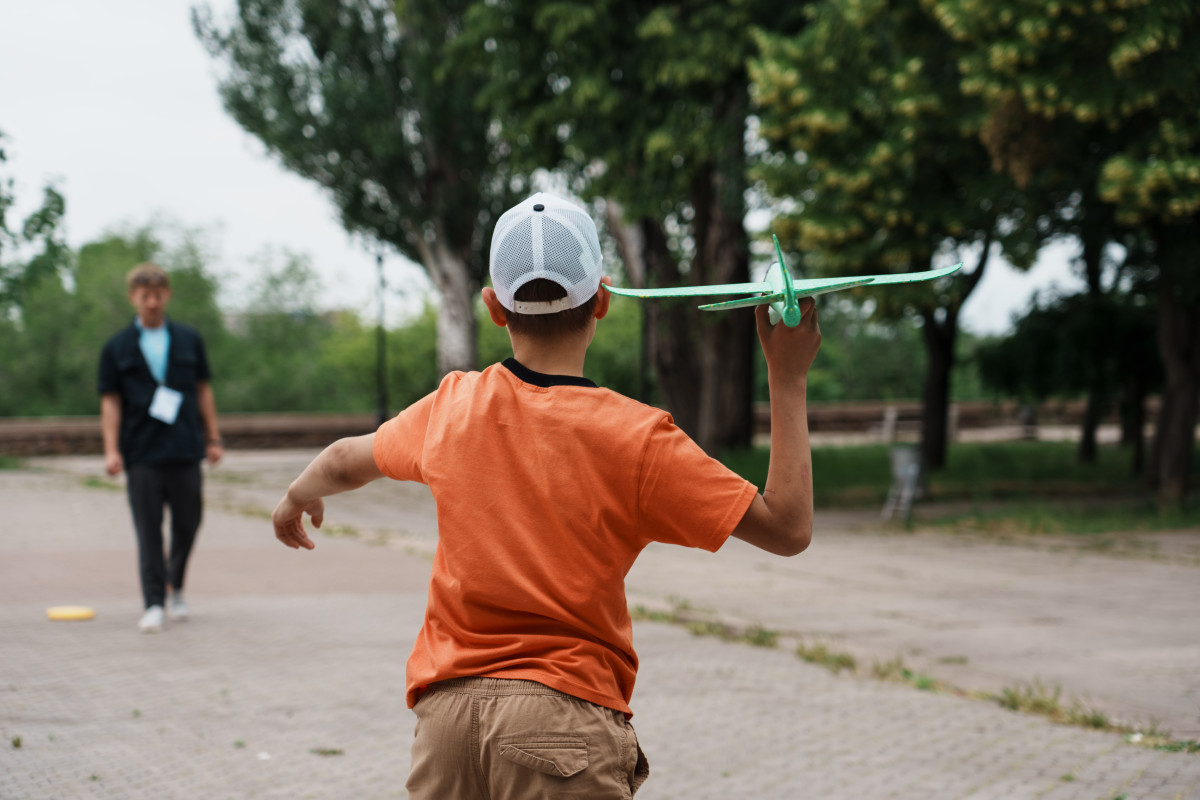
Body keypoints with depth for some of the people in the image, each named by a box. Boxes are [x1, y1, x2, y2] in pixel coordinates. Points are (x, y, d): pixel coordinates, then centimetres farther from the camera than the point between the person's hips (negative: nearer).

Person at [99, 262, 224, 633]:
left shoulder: (189, 340, 9)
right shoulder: (117, 348, 4)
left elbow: (203, 390, 13)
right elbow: (110, 401, 3)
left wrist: (213, 438, 9)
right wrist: (111, 450, -7)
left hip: (185, 450, 2)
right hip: (142, 454, -2)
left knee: (187, 524, 7)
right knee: (148, 530, -3)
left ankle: (175, 588, 28)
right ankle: (153, 604, -1)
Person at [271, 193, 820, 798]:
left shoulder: (452, 408, 4)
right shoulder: (635, 437, -9)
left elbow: (345, 461, 25)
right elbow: (788, 528, -7)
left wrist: (297, 497, 49)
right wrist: (788, 379, 0)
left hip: (446, 710, 4)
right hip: (566, 716, -4)